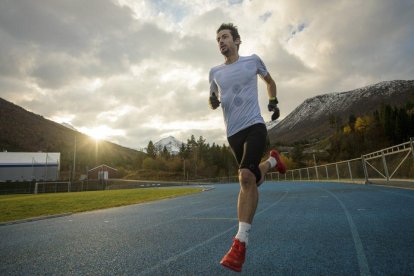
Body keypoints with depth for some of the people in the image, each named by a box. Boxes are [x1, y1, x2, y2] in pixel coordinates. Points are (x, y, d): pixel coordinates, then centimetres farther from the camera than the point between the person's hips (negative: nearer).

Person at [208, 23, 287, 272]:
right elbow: (214, 99, 22)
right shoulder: (215, 72, 13)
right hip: (233, 132, 4)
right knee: (253, 179, 12)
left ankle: (240, 244, -20)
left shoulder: (253, 60, 8)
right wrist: (213, 102, -1)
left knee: (246, 177, -25)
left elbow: (270, 80, 25)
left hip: (254, 126, -4)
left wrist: (273, 101, 11)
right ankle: (272, 161, 46)